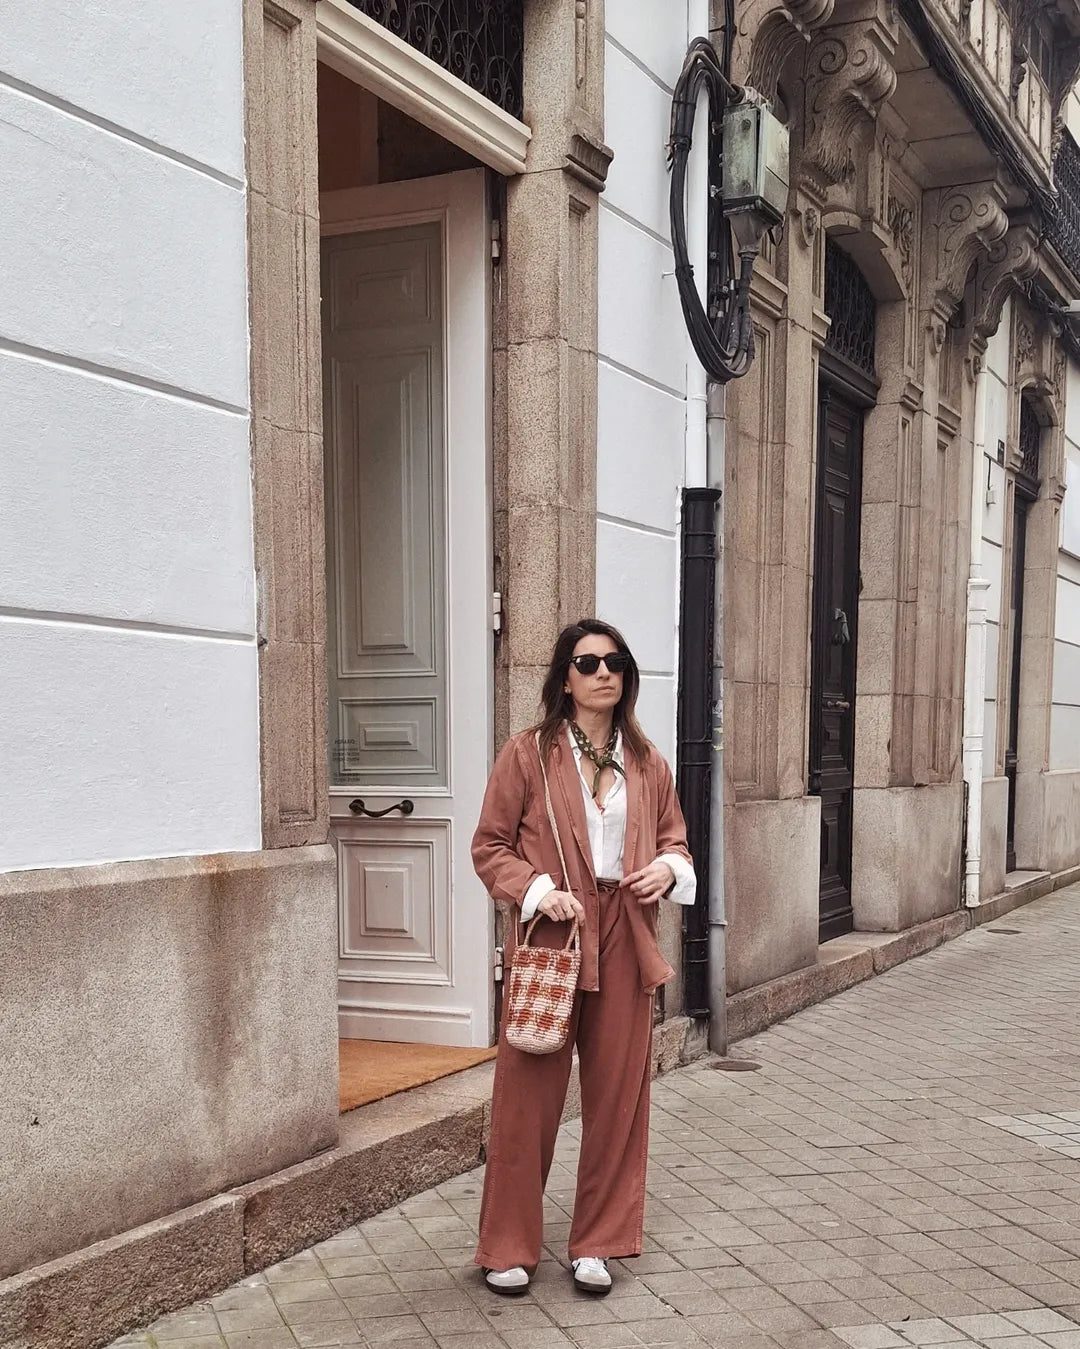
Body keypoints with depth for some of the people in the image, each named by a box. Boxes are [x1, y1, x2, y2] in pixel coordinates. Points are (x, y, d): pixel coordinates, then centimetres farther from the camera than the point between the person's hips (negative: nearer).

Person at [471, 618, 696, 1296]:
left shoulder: (647, 761, 9)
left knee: (619, 1093, 9)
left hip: (625, 940, 4)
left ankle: (598, 1243, 24)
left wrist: (667, 868, -3)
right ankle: (509, 1247, 18)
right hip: (550, 936, -3)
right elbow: (490, 846, -1)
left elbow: (675, 838, 19)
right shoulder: (528, 753, -3)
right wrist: (537, 890, -16)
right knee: (530, 1093, 2)